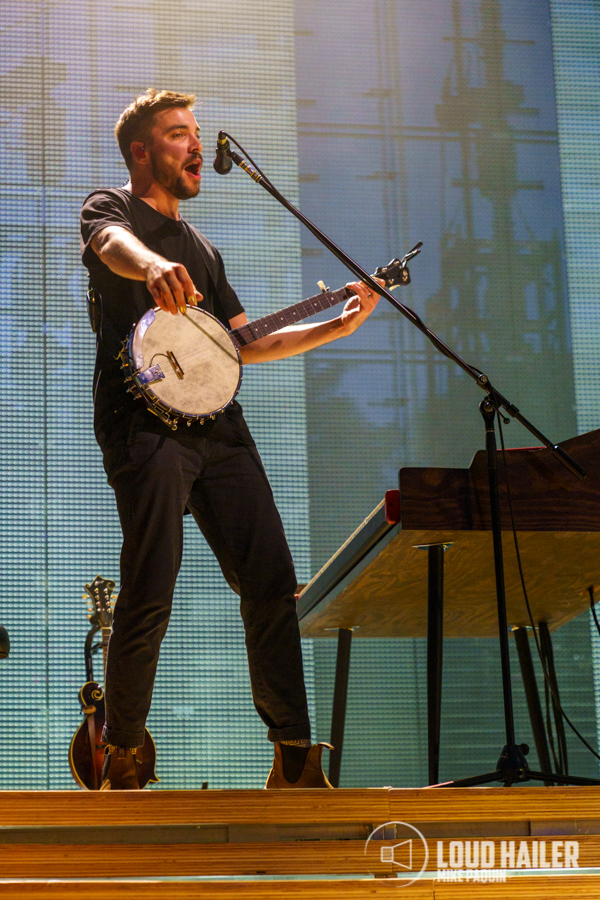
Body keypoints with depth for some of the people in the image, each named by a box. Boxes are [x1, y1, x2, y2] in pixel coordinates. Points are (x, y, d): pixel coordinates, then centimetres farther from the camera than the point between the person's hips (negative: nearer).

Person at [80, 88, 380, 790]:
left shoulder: (201, 249, 29)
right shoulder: (111, 207, 8)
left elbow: (245, 343, 27)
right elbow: (114, 244, -19)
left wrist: (338, 326, 20)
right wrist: (153, 266, -43)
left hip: (217, 425, 6)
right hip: (143, 422, -6)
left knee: (271, 579, -4)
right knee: (149, 596, -14)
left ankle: (294, 757, 0)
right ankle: (120, 754, 2)